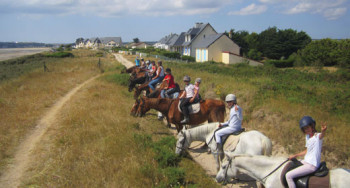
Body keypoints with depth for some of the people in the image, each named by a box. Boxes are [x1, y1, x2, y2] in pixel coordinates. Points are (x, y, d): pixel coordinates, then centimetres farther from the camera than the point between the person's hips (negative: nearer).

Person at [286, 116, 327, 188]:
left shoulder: (318, 136, -15)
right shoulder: (307, 137, 11)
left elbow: (322, 135, -41)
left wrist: (323, 131, -64)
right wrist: (295, 155, 20)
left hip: (312, 166, -10)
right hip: (306, 162, 10)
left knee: (288, 175, -17)